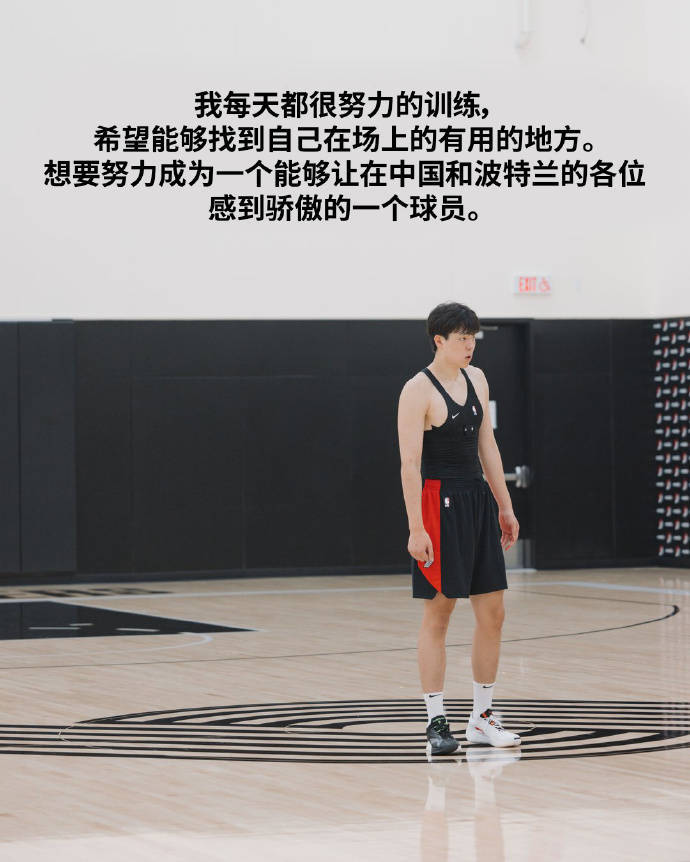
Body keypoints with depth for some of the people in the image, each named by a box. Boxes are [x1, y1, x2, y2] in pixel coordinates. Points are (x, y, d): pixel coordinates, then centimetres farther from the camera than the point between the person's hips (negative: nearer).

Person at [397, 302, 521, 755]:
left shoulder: (477, 379, 10)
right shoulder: (418, 390, -12)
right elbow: (410, 463, -15)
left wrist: (504, 506, 16)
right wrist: (416, 528, -19)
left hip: (477, 500, 7)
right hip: (439, 501, -7)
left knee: (492, 612, 7)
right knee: (438, 615, -2)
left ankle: (482, 717, 17)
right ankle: (436, 721, 3)